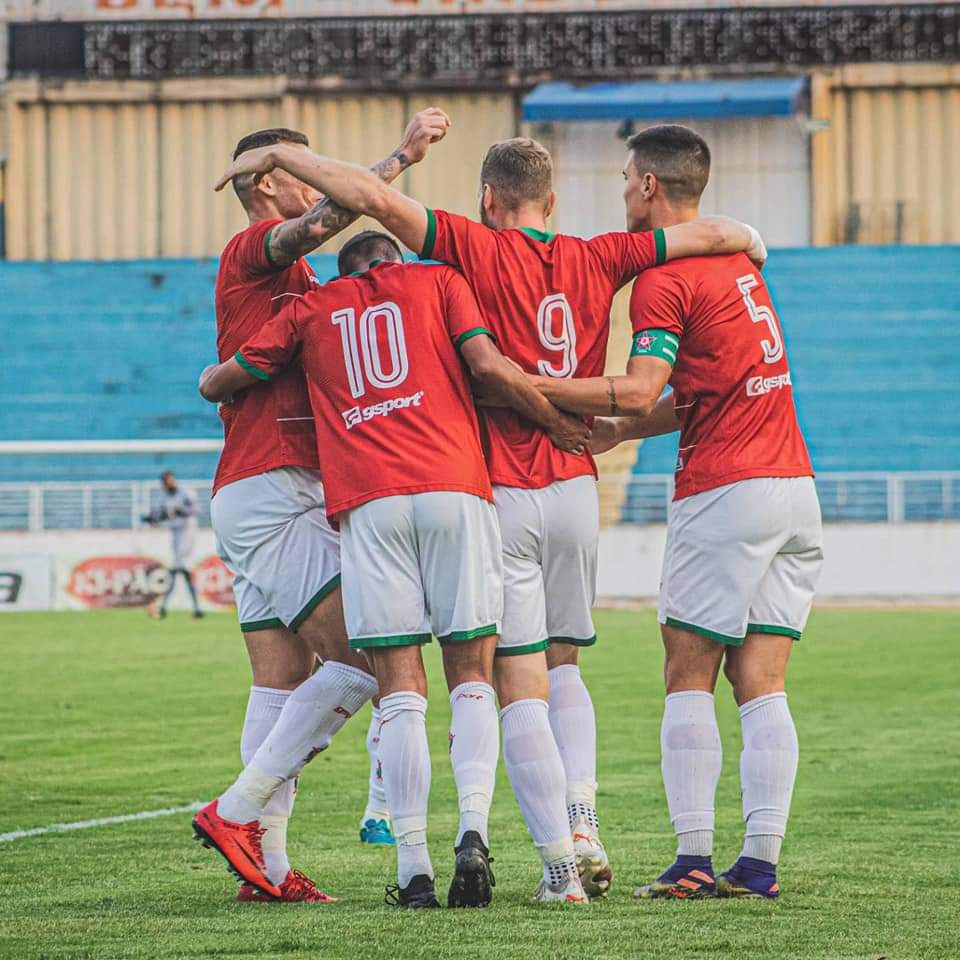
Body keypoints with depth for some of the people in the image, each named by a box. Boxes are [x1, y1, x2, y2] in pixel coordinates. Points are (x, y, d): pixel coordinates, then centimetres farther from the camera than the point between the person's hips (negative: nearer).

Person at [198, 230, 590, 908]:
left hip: (367, 502, 1)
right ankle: (474, 831, -16)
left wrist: (215, 381, 46)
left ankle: (414, 870, -7)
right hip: (454, 488, -1)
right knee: (472, 679, 6)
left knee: (401, 690, 1)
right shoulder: (438, 282, 17)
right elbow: (487, 364, 1)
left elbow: (220, 384, 23)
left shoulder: (311, 310, 21)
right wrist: (560, 424, 10)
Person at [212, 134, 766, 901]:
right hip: (575, 485, 4)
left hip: (498, 491, -4)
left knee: (520, 683, -1)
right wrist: (748, 240, 27)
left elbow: (373, 197, -15)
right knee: (563, 666, 19)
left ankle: (560, 853, -8)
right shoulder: (597, 260, 5)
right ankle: (581, 816, 0)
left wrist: (281, 156, -5)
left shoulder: (477, 249, -5)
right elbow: (716, 234, 5)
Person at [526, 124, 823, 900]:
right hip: (794, 482, 7)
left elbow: (640, 391, -20)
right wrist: (614, 433, 18)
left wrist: (530, 386, -16)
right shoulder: (735, 261, 17)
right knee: (762, 684, 4)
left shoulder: (664, 278, -9)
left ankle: (694, 859, -7)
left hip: (725, 490, -7)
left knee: (689, 679, -1)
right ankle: (760, 861, 0)